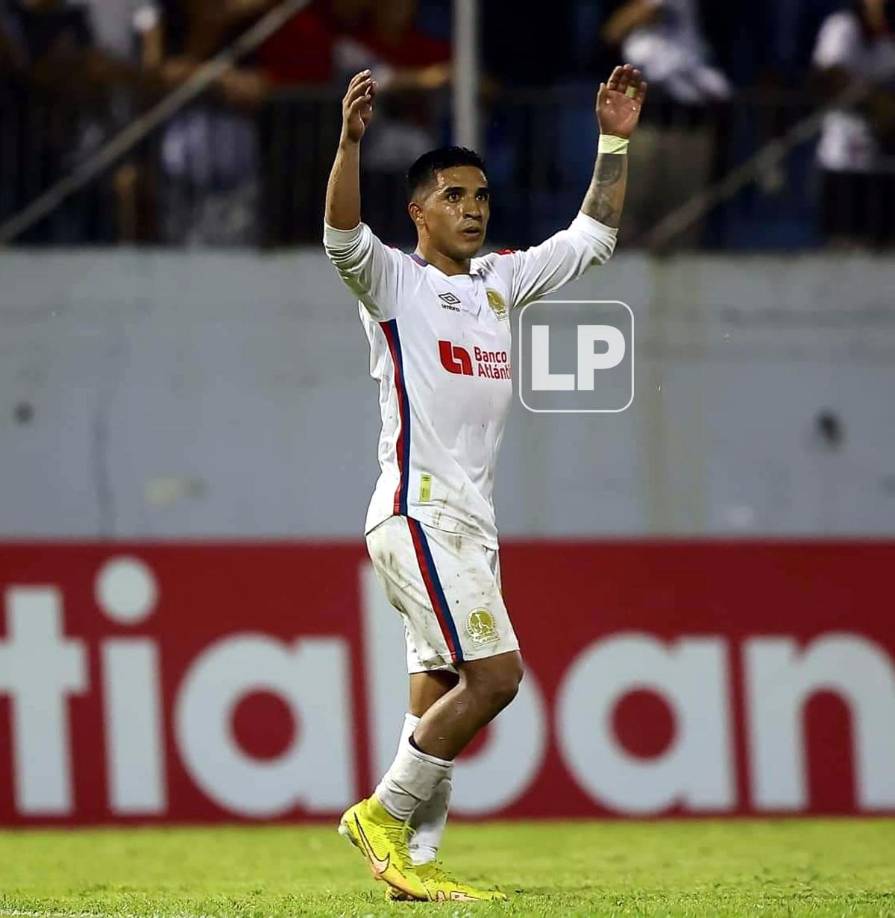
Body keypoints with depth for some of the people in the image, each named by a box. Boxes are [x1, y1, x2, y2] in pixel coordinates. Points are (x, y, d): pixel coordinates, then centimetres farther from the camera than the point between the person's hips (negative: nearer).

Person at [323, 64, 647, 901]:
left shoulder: (501, 282, 18)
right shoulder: (393, 281, -2)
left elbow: (591, 239, 25)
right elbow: (342, 236, -23)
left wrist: (615, 143, 18)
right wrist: (351, 141, -36)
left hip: (472, 519, 8)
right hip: (417, 511, -8)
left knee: (441, 695, 6)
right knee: (492, 673, -18)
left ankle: (414, 861, 8)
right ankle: (382, 816, -9)